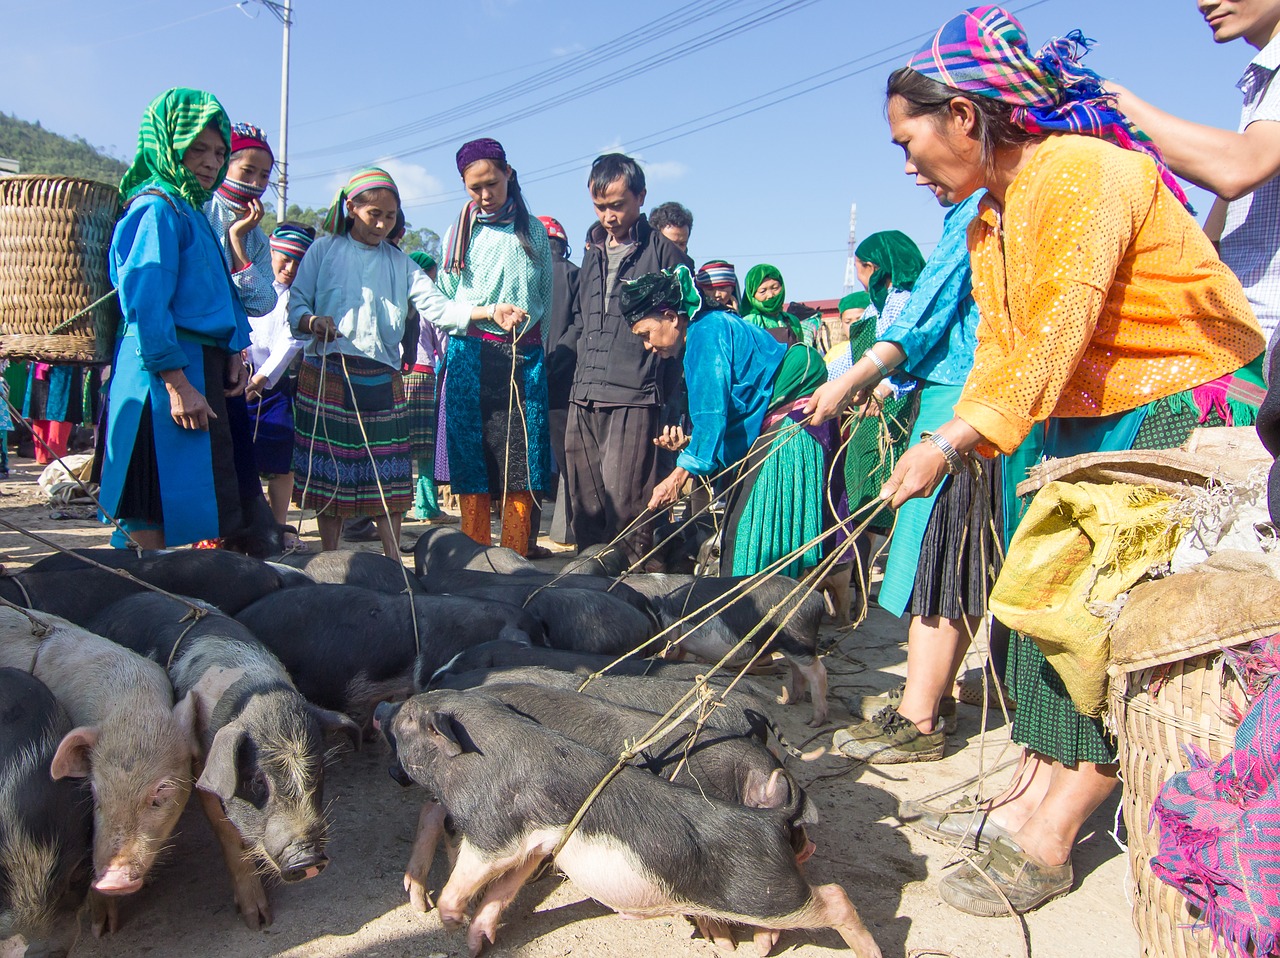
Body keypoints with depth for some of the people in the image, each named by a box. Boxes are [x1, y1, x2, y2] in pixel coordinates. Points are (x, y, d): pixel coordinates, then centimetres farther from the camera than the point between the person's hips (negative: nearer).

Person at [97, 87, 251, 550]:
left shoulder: (194, 211, 19)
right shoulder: (157, 208, -10)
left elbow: (221, 292, 21)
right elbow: (145, 304, -19)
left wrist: (233, 352, 7)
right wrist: (177, 384, -22)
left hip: (201, 370, 9)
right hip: (166, 373, -9)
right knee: (155, 511, -4)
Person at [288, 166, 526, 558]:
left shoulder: (399, 263, 14)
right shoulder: (324, 250, 7)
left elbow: (437, 308, 2)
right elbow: (294, 305, 3)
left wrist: (490, 312, -13)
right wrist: (313, 322, -21)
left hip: (382, 379, 2)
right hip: (326, 375, -2)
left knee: (388, 475, 0)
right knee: (327, 472, 1)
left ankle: (393, 562, 7)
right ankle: (327, 563, 12)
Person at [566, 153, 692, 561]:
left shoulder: (665, 252, -1)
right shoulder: (593, 251, 19)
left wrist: (665, 390, -8)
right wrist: (584, 369, 16)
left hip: (634, 398, -6)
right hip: (584, 397, 7)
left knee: (624, 503, -10)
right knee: (586, 503, 9)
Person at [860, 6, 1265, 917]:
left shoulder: (1081, 173, -20)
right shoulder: (987, 220, 9)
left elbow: (1055, 336, -27)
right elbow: (1000, 352, 7)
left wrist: (952, 443, -29)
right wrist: (946, 439, -7)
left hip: (1190, 408, -9)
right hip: (1091, 421, 10)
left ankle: (1048, 839, -5)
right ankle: (1035, 795, 14)